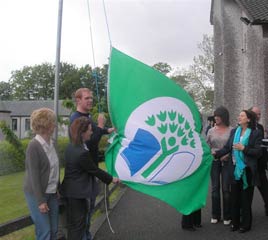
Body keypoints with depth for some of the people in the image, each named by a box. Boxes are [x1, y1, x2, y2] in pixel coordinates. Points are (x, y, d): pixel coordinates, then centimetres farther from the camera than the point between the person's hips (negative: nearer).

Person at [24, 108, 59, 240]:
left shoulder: (51, 143, 4)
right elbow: (34, 175, -19)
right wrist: (40, 200, -18)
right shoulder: (34, 146, -18)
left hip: (52, 193, 7)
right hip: (37, 194, -7)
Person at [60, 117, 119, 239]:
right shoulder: (82, 153, -27)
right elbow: (95, 170, -16)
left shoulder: (71, 146, 1)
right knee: (78, 224, 6)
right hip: (77, 192, -9)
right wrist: (111, 179, -2)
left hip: (70, 190, 9)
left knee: (72, 222, 22)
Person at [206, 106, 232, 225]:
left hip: (226, 162, -2)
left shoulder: (231, 130, -4)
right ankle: (215, 215, 20)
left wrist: (227, 155, -16)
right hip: (214, 161, 3)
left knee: (226, 189, 2)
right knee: (215, 188, 7)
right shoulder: (211, 131, 5)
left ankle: (227, 216, 17)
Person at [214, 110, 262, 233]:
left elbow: (258, 152, -10)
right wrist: (216, 154, -12)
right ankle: (235, 223, 26)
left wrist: (243, 148, -20)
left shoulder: (256, 133, -5)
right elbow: (227, 148, 2)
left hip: (247, 170, -4)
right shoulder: (234, 132, 6)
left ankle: (245, 224, 22)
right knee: (234, 198, 11)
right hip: (235, 169, 4)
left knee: (246, 199, 7)